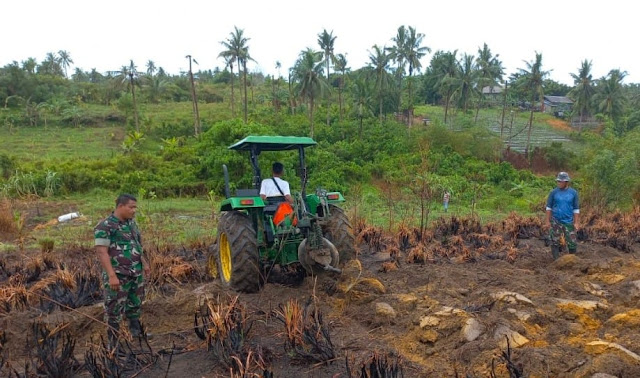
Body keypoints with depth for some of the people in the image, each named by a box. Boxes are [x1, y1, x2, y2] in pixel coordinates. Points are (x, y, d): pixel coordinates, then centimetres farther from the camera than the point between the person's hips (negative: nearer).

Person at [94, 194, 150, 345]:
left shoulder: (131, 223, 9)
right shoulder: (105, 226, -15)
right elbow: (102, 252, -20)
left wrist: (144, 263, 22)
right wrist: (112, 276, -25)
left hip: (136, 274, 7)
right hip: (118, 276, -7)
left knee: (135, 304, 19)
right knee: (114, 309, 3)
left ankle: (136, 331, 37)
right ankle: (112, 343, 13)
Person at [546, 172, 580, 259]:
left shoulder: (573, 193, 0)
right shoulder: (554, 192, -2)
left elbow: (576, 209, 4)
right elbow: (549, 207, 4)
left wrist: (576, 223, 0)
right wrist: (548, 221, 1)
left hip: (568, 222, 0)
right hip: (555, 221, 0)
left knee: (572, 242, 3)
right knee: (555, 242, 1)